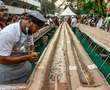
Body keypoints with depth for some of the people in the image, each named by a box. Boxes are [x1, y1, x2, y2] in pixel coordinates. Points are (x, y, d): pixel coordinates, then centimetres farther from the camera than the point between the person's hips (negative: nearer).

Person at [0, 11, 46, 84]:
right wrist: (27, 57, -28)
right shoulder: (8, 33, -30)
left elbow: (31, 45, 10)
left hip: (17, 60, 7)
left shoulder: (28, 31, -9)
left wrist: (31, 52, -13)